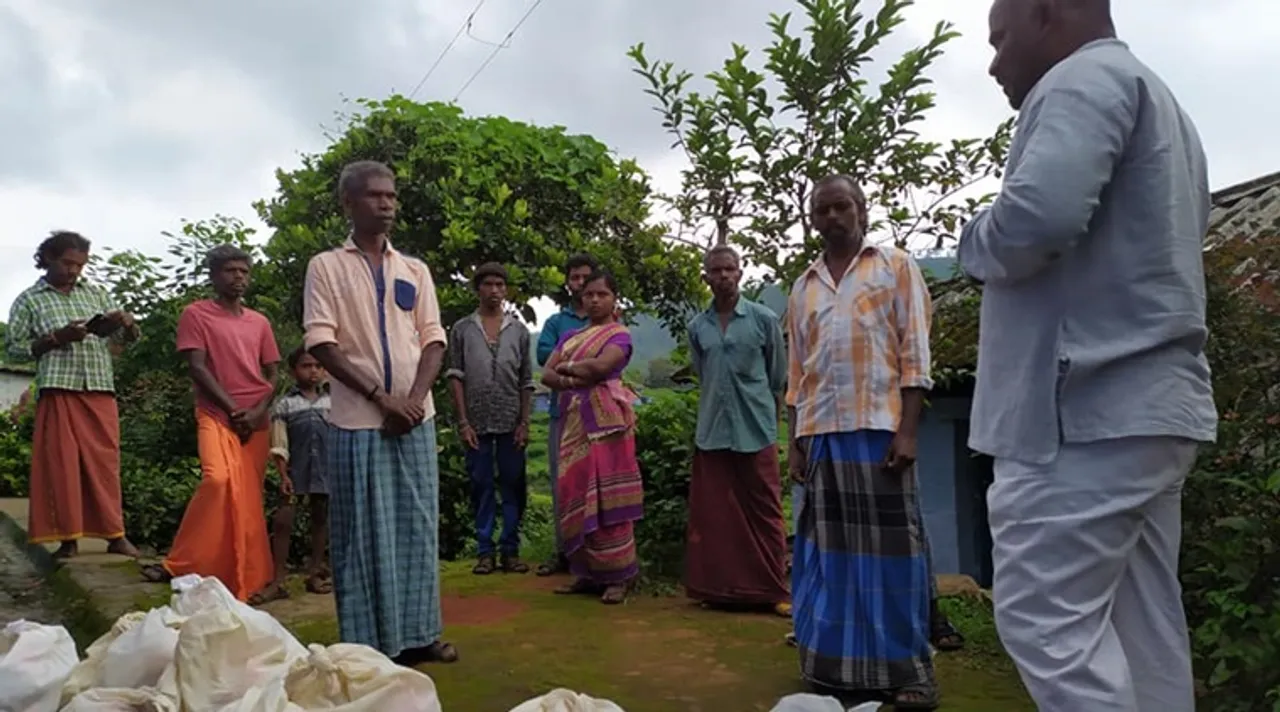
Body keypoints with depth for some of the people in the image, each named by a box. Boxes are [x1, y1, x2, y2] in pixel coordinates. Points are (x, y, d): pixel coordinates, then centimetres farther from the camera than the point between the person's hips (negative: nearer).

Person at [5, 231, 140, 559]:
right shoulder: (29, 300, 8)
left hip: (100, 390, 2)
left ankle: (115, 534, 6)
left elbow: (127, 337, 16)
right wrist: (55, 338, -11)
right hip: (58, 391, -2)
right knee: (61, 463, -2)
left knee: (105, 462, 2)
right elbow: (13, 347, 4)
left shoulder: (96, 293, 16)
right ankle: (69, 538, 4)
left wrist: (126, 322, -7)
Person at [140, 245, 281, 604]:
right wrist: (233, 410, -12)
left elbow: (272, 375, 13)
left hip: (257, 420, 4)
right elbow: (197, 368, -5)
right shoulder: (196, 314, 3)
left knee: (248, 496, 2)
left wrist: (257, 411, -6)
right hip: (216, 414, -4)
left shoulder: (259, 322, 15)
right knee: (219, 479, -25)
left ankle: (250, 578, 9)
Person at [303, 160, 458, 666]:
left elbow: (433, 339, 8)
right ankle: (368, 643, 11)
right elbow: (321, 343, -7)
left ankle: (417, 633, 18)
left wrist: (415, 397, -9)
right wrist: (379, 395, -14)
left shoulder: (415, 270, 12)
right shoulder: (326, 267, 1)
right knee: (364, 533, 1)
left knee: (418, 525, 8)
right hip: (357, 420, -4)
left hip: (416, 418, 4)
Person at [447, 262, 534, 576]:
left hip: (511, 422, 1)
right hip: (477, 422, -1)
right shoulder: (462, 329, 6)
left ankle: (510, 550, 12)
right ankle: (485, 550, 12)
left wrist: (524, 422, 0)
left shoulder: (518, 330, 8)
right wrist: (463, 421, -5)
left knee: (513, 486, 3)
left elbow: (526, 381, 7)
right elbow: (455, 377, 2)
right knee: (481, 486, 5)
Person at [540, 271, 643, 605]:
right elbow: (547, 374, 9)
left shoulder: (619, 334, 1)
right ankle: (587, 573, 12)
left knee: (605, 496, -7)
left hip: (605, 421, -6)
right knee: (576, 496, 4)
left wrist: (566, 366, -1)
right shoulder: (569, 336, 19)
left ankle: (617, 576, -1)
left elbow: (600, 366, -17)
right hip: (574, 421, 6)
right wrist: (569, 381, -12)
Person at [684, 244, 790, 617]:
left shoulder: (764, 319, -1)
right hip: (711, 432, 3)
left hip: (756, 431, -3)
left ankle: (776, 590, 12)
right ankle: (720, 588, 19)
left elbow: (779, 378, 7)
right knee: (714, 514, 7)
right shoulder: (697, 326, 7)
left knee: (764, 513, 3)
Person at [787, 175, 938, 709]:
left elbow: (914, 354, -1)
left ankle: (907, 669, 5)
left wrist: (907, 431, -10)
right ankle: (840, 662, 15)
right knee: (832, 549, 6)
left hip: (878, 427, -4)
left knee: (889, 547, -2)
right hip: (820, 433, 4)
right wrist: (795, 442, 10)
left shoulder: (895, 267, 7)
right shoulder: (804, 286, 18)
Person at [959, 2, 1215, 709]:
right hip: (1150, 400, 10)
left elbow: (1038, 212, -24)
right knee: (1144, 623, 10)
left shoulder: (1084, 79, -5)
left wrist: (977, 243, -3)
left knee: (1044, 614, -8)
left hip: (1087, 407, -10)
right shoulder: (1158, 99, 26)